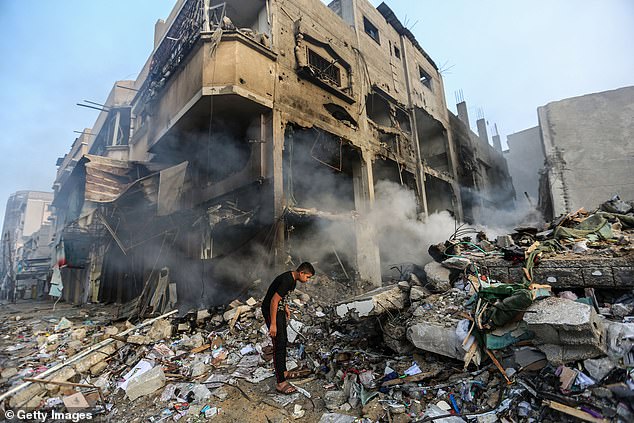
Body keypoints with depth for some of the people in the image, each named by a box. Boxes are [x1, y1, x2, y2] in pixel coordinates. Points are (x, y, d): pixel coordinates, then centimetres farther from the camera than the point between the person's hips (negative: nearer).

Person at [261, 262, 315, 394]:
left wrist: (286, 307, 23)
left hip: (279, 309, 10)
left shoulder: (292, 279, 1)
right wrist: (273, 324, -26)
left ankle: (283, 372, 33)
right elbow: (274, 301, -29)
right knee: (279, 345, -8)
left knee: (283, 341, 18)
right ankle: (281, 383, 0)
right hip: (271, 311, -10)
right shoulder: (286, 281, -29)